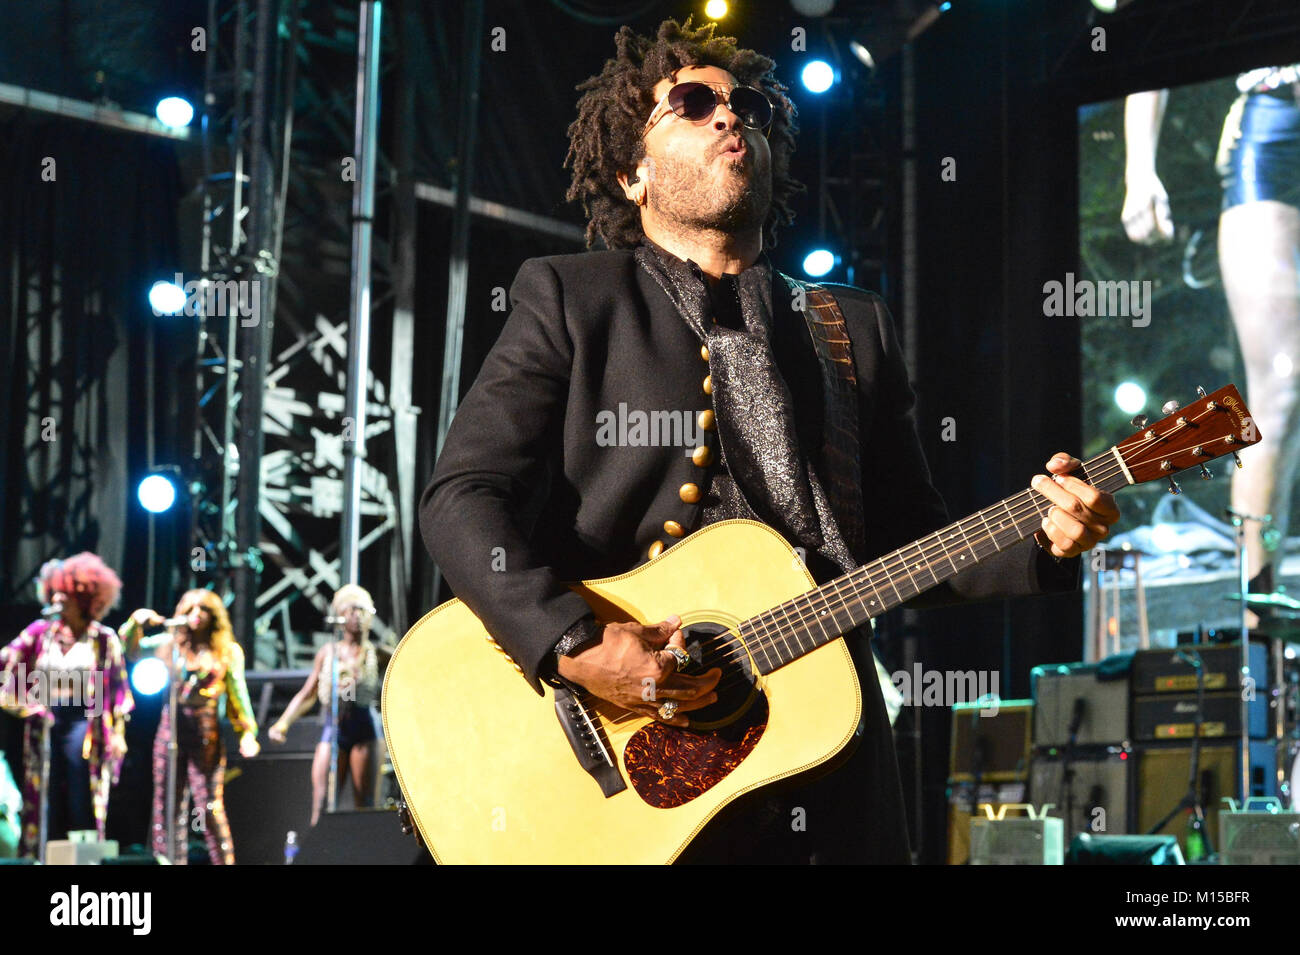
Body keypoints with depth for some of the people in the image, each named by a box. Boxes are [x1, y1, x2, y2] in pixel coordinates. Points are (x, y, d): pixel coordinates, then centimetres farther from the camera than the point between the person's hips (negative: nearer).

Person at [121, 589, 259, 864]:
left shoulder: (228, 651, 7)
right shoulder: (170, 644, 11)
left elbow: (237, 694, 7)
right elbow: (131, 648, 6)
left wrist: (247, 733, -2)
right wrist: (137, 622, -11)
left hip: (206, 734, -3)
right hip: (171, 729, 3)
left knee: (209, 805, -9)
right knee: (170, 804, 2)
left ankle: (224, 861, -4)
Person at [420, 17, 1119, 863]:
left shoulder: (853, 328, 17)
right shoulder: (569, 300, 6)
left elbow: (911, 541, 15)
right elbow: (464, 495, -4)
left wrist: (1037, 544, -4)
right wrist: (576, 646, -19)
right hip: (623, 754, -3)